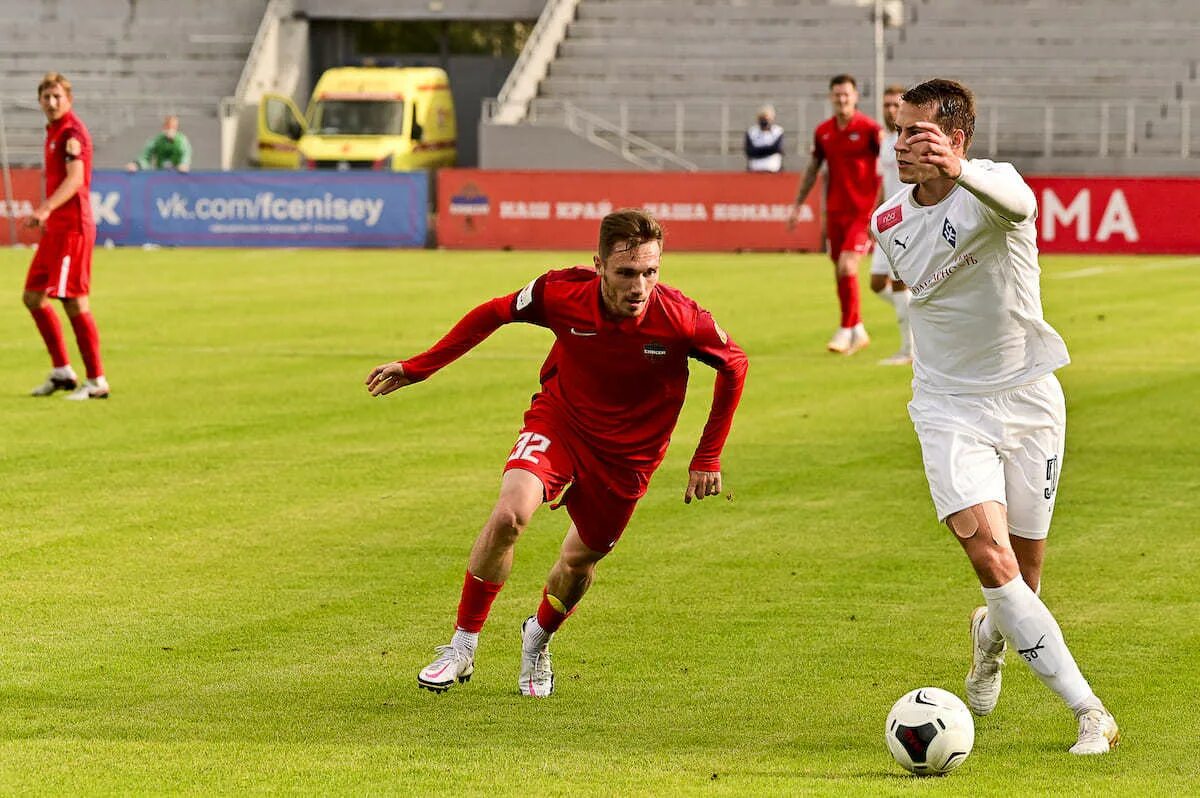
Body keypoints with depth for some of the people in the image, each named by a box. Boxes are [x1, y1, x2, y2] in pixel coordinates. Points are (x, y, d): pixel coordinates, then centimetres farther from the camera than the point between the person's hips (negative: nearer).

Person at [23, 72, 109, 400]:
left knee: (73, 302, -9)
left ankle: (97, 381, -3)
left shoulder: (72, 131, -13)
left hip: (73, 228, -10)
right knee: (33, 297, 13)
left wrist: (46, 208, -39)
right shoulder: (53, 131, 16)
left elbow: (75, 179, -27)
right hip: (55, 228, 10)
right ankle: (62, 372, 20)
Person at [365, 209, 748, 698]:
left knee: (582, 558, 11)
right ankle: (462, 648, -9)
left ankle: (537, 640, 46)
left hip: (628, 452, 1)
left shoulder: (680, 318, -26)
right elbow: (495, 313, -5)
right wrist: (418, 367, -4)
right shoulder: (562, 292, -24)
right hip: (559, 421, -1)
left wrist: (707, 457, -6)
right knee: (509, 514, -25)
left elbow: (734, 364, -7)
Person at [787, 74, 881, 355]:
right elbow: (813, 169, 18)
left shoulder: (869, 129, -8)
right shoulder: (823, 132, 7)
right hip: (836, 210, 5)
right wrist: (797, 205, 17)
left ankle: (847, 329, -4)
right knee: (840, 273, 8)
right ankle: (858, 332, 21)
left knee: (847, 265, -16)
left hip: (863, 210, -5)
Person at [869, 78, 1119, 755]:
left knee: (1024, 573, 6)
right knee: (989, 555, -20)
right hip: (950, 409, 2)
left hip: (1029, 400, -2)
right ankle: (1089, 710, -17)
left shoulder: (991, 184, -16)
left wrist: (957, 171, -65)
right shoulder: (889, 225, 0)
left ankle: (992, 636, 43)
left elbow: (1018, 205, -44)